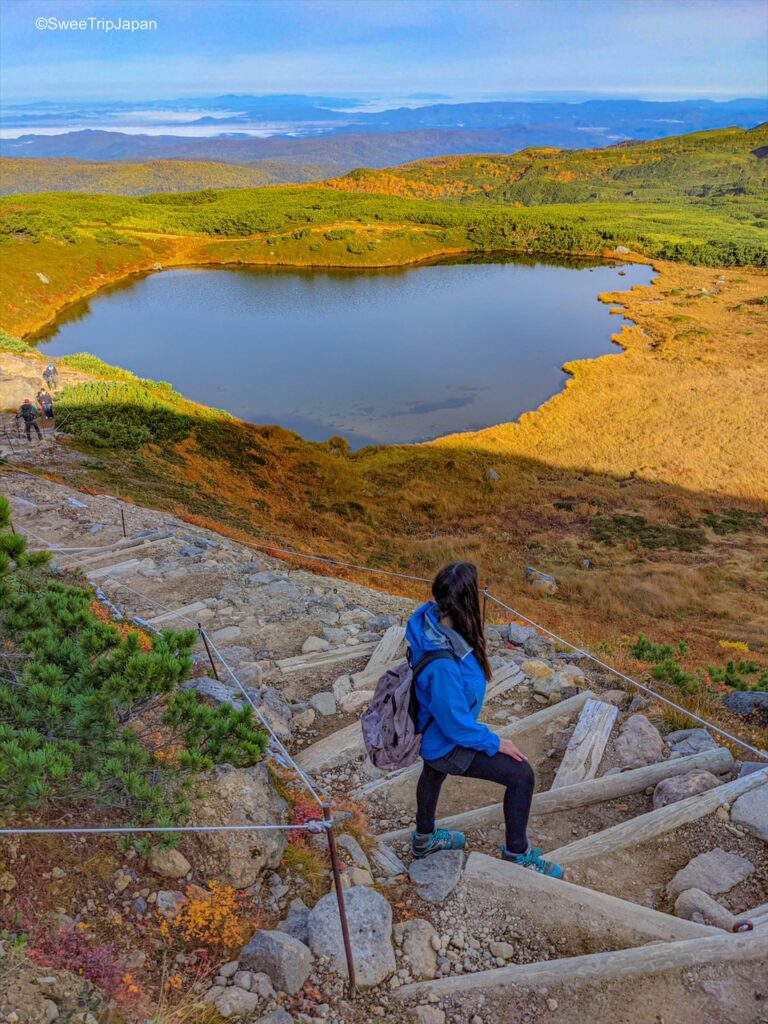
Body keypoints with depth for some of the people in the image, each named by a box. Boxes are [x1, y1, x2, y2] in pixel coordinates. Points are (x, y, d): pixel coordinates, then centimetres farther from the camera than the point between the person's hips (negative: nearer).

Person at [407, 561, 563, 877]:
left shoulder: (432, 617, -21)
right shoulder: (442, 664, -44)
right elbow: (455, 723, -30)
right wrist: (495, 743, -15)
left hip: (431, 729, 9)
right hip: (446, 743, -9)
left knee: (434, 772, 33)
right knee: (521, 775, 0)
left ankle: (424, 838, 62)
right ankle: (517, 852, 25)